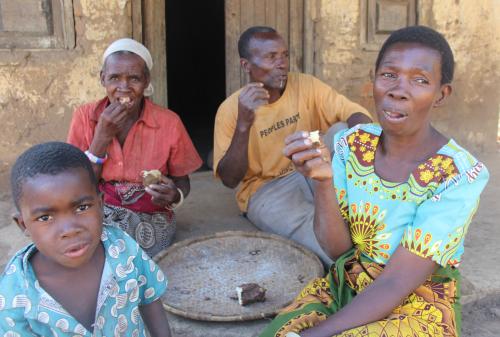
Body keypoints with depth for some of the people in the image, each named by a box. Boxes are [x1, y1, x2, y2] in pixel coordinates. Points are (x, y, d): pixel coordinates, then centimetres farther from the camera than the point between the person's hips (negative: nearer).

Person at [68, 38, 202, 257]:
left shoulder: (168, 123, -8)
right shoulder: (85, 116, -4)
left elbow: (182, 183, 3)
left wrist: (173, 197, -21)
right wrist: (102, 136, -17)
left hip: (150, 221, -2)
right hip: (97, 215, 2)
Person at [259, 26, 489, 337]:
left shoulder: (460, 176, -20)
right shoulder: (352, 144, -7)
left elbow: (396, 283, -21)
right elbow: (337, 248, -8)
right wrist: (323, 181, -25)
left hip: (417, 308, -4)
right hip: (345, 288, 4)